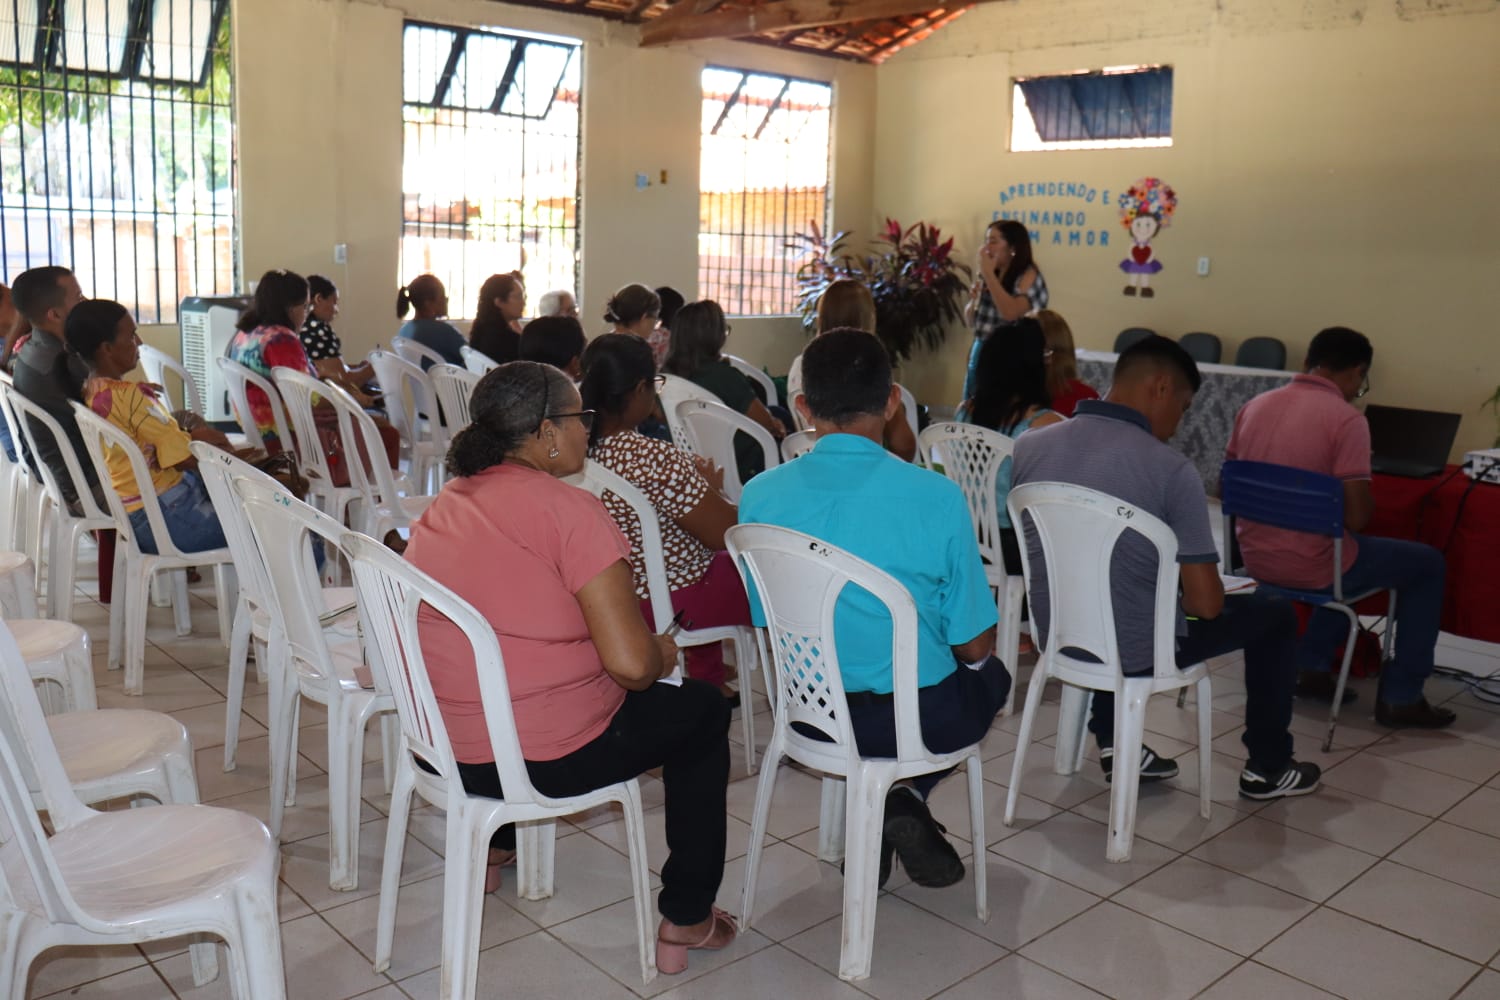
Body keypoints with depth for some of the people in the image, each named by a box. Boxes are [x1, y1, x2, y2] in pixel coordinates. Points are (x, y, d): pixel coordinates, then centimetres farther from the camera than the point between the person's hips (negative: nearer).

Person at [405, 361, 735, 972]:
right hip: (548, 758, -7)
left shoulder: (444, 505, 5)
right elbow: (631, 663, -25)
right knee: (701, 709, 15)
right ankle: (686, 921, 21)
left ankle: (493, 848, 46)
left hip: (439, 742, 8)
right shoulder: (569, 510, -19)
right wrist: (665, 654, -2)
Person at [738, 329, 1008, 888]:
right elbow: (974, 644, -9)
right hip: (921, 719, -3)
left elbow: (765, 624, 2)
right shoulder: (937, 497, -18)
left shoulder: (760, 496, -10)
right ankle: (908, 799, 10)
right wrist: (976, 656, 16)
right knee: (991, 673, 31)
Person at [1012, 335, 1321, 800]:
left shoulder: (1028, 446, -5)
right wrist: (1185, 599, 7)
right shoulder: (1172, 470, -20)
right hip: (1135, 651, -5)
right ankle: (1267, 768, 31)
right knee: (1275, 614, 17)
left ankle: (1112, 743, 36)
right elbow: (1206, 603, -18)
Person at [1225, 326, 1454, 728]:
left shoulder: (1255, 406, 4)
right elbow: (1355, 518, -17)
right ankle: (1401, 698, 19)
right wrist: (1368, 501, 5)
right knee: (1427, 564, 17)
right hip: (1308, 565, -7)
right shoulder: (1346, 419, -15)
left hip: (1254, 557, 7)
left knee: (1346, 552, 36)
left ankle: (1311, 666, 33)